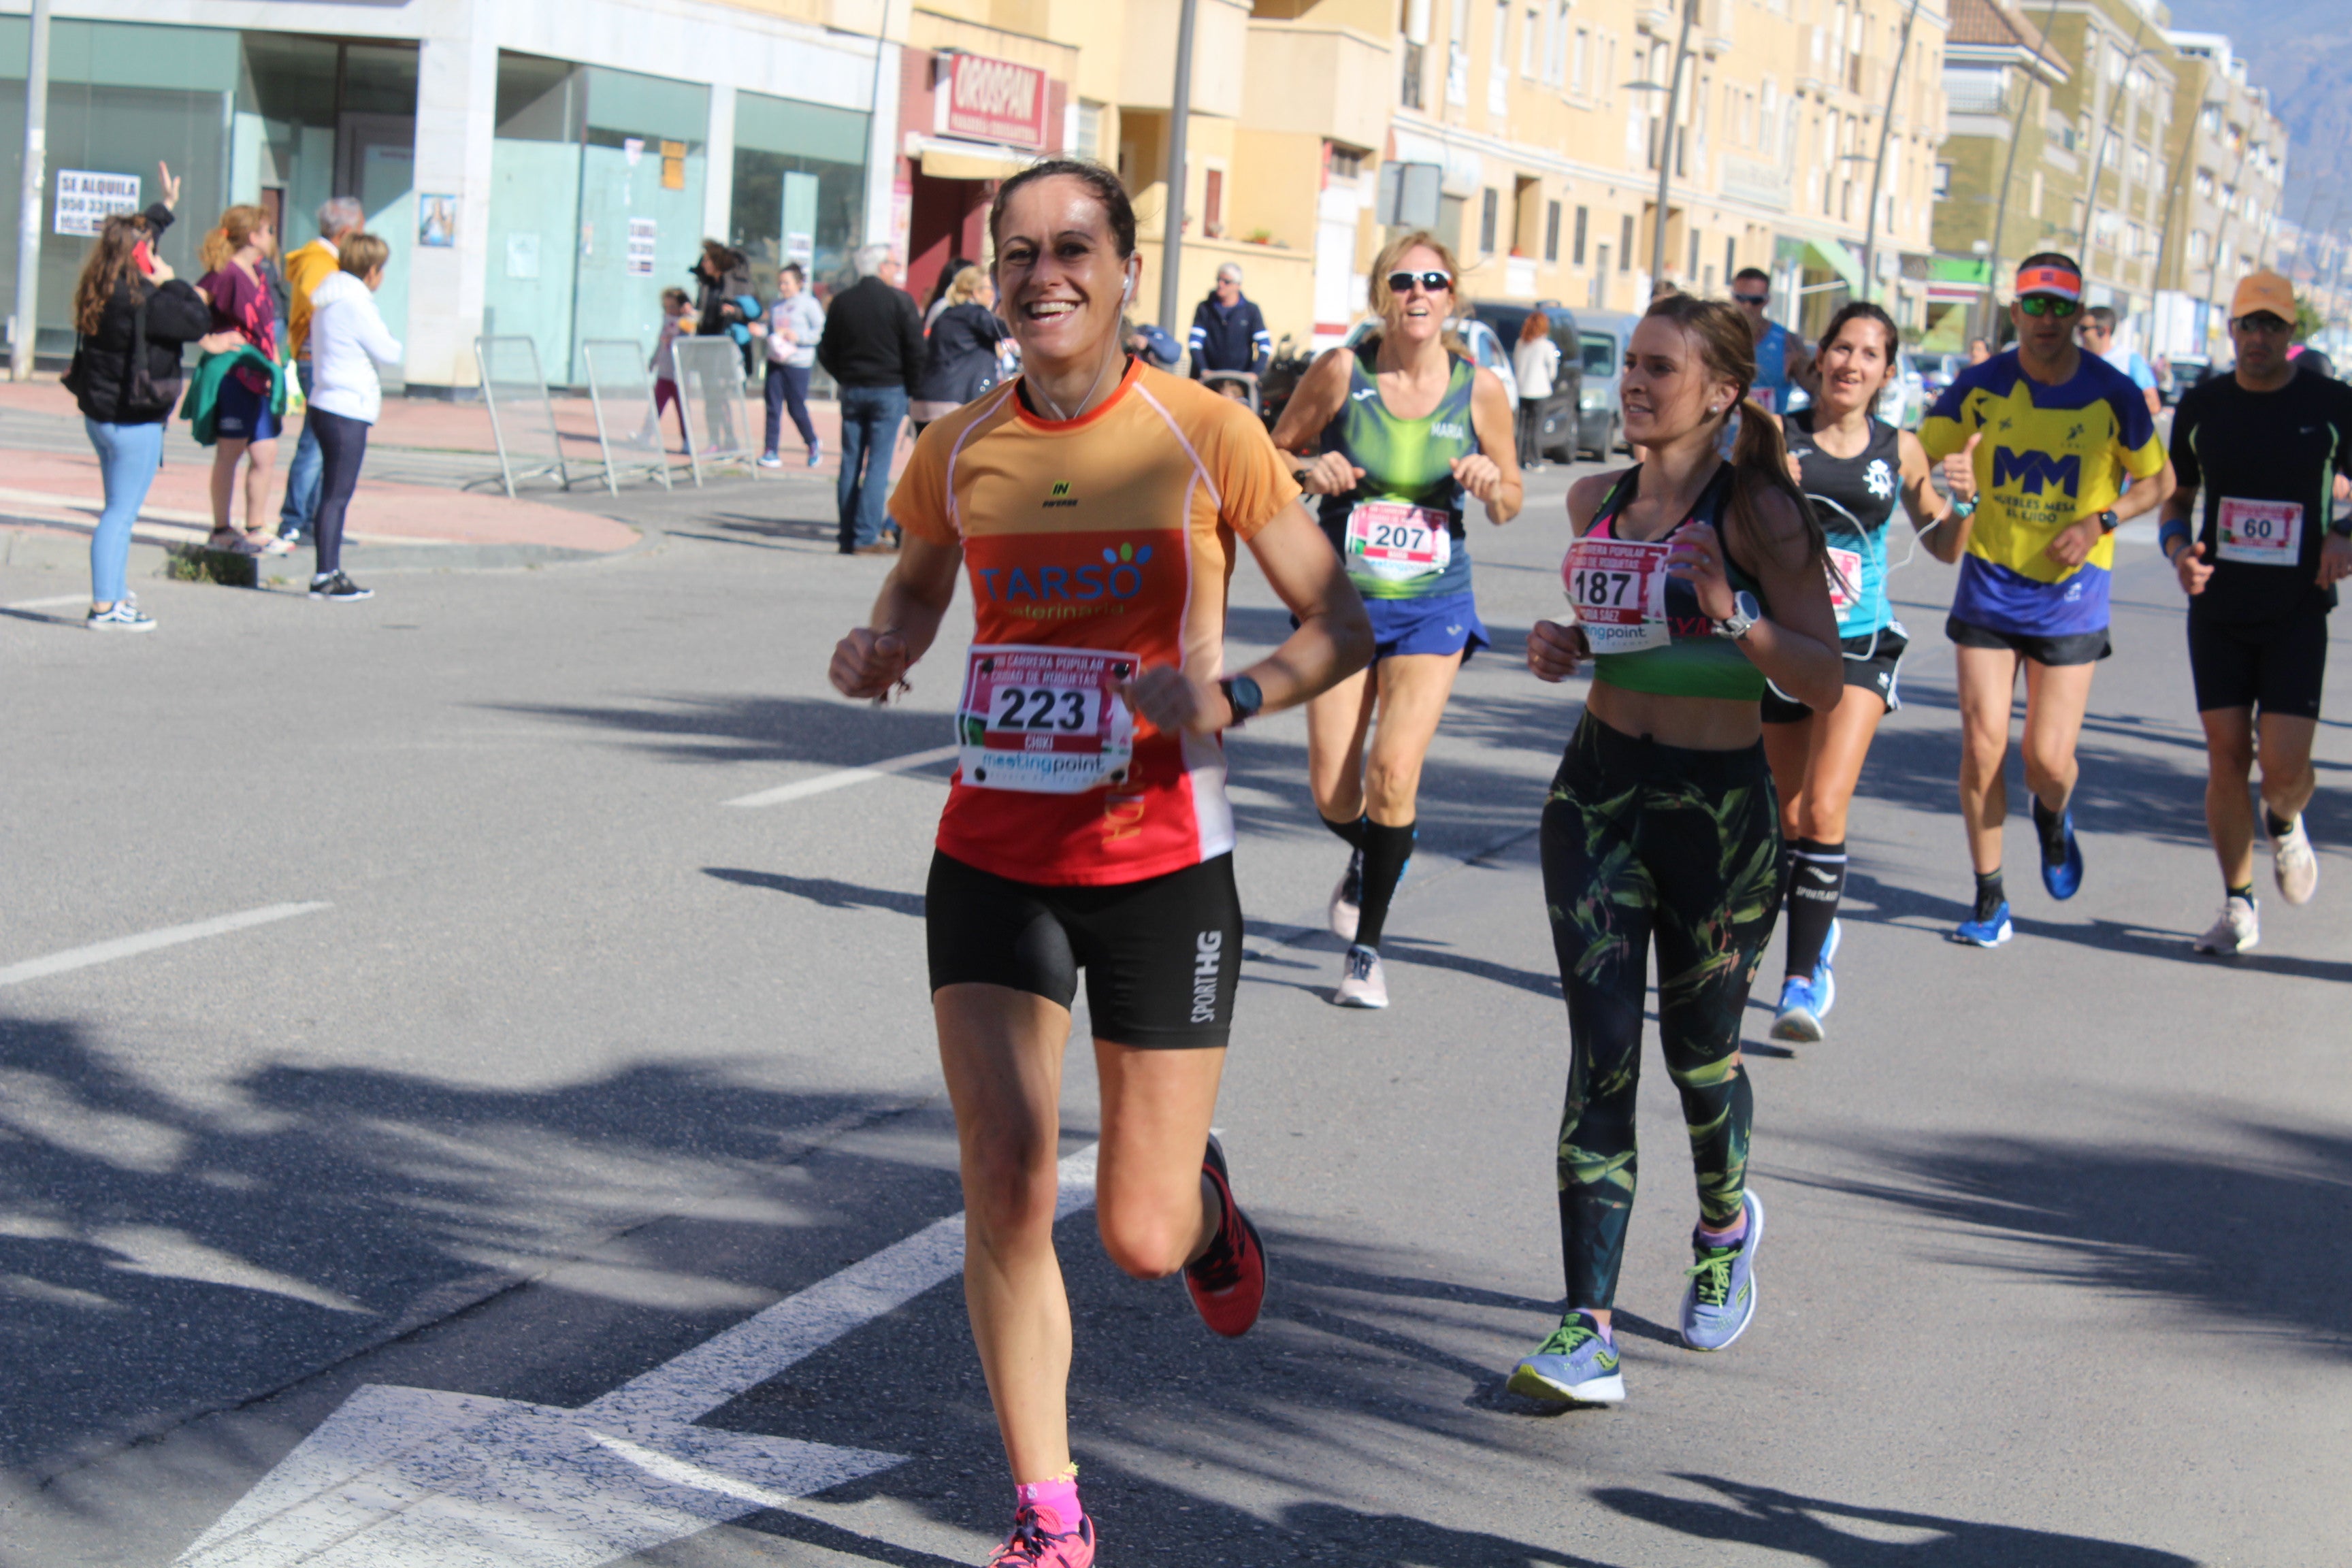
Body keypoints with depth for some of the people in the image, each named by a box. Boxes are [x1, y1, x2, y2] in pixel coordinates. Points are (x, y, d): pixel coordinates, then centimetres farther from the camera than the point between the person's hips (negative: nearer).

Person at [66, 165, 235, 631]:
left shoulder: (101, 292, 7)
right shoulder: (142, 300, -22)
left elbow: (137, 234, 26)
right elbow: (199, 320, -20)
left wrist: (166, 206, 39)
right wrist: (171, 282, -6)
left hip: (100, 413, 10)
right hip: (132, 421, -10)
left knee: (118, 510, 19)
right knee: (121, 514, -5)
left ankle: (114, 597, 27)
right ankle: (105, 607, -4)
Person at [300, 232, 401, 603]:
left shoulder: (328, 300, 15)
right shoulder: (356, 304, -15)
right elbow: (387, 352, -12)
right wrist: (402, 346, 11)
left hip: (328, 404, 10)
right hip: (348, 410, -10)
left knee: (332, 493, 12)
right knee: (337, 494, -6)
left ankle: (329, 575, 16)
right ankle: (326, 576, -4)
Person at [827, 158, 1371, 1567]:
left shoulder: (1204, 436, -7)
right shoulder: (958, 451, 2)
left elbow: (1342, 627, -3)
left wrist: (1229, 698, -22)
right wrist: (879, 652, -2)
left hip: (1158, 865, -2)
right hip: (993, 856, 3)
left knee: (1142, 1235, 0)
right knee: (1005, 1187, -7)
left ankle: (1205, 1203, 40)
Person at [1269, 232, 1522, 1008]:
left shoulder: (1479, 389, -4)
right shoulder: (1340, 371, -7)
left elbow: (1509, 503, 8)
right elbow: (1274, 453, 6)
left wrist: (1492, 485, -15)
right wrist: (1311, 468, -16)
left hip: (1432, 604, -1)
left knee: (1393, 773, -14)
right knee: (1332, 793, 0)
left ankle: (1367, 947, 4)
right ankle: (1369, 859, 38)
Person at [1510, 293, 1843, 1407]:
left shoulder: (1755, 513, -9)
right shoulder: (1597, 503, 7)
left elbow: (1825, 682, -13)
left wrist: (1732, 613, -27)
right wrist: (1558, 648, 4)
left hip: (1718, 803, -3)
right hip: (1599, 789, 3)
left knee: (1698, 1049, 12)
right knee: (1601, 1050, -8)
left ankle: (1726, 1227, 45)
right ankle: (1588, 1334, -12)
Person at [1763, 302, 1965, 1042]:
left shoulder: (1900, 451, 2)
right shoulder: (1778, 436, -2)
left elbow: (1942, 544, 14)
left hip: (1860, 643, -1)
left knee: (1824, 809, -17)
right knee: (1791, 817, 11)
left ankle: (1803, 980, -13)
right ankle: (1819, 931, 39)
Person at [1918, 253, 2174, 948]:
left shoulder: (2113, 393, -8)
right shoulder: (1982, 384, -5)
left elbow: (2159, 480, 5)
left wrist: (2099, 523, -11)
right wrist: (1943, 483, -20)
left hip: (2070, 596, -1)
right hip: (1989, 585, 1)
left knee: (2048, 762, -4)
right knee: (1983, 747, -5)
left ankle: (2054, 819, 35)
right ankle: (1990, 899, 12)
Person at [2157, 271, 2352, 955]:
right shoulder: (2201, 406, 4)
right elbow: (2175, 497, 14)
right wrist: (2179, 550, -6)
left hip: (2297, 613, -2)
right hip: (2218, 609, 2)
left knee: (2285, 763, -10)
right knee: (2227, 756, 0)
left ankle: (2284, 824, 28)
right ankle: (2239, 907, 14)